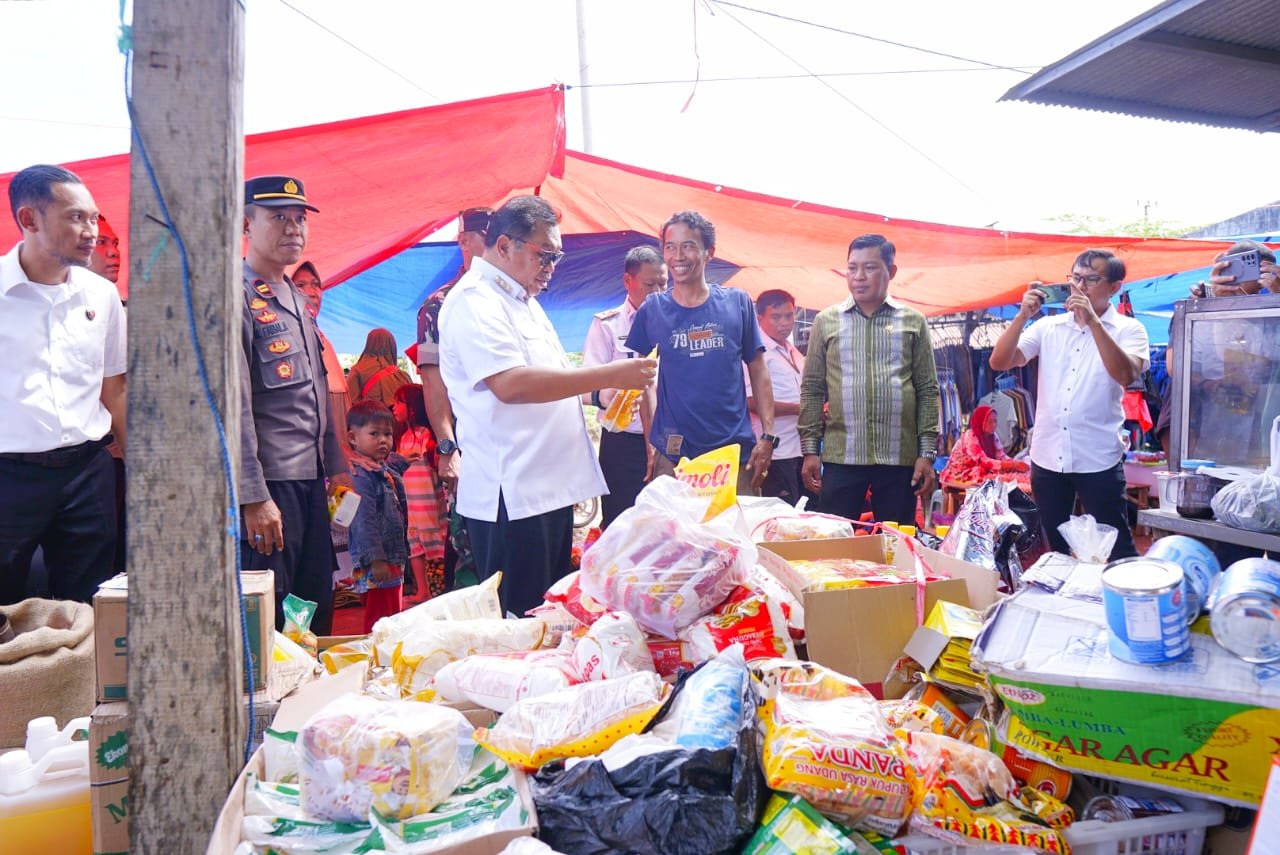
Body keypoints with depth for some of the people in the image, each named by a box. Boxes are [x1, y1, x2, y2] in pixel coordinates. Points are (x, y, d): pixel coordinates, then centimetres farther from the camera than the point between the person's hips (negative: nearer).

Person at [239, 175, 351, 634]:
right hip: (267, 484, -8)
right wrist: (254, 497, -19)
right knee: (267, 617, 1)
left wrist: (336, 465, 18)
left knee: (316, 607, 15)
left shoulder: (297, 300, 17)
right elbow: (235, 406, -16)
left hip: (311, 480, 8)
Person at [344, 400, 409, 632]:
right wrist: (376, 559, -26)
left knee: (393, 615, 18)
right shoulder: (361, 476, -17)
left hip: (393, 559, 10)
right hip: (378, 564, -10)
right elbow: (364, 521, -23)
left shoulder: (386, 468, 12)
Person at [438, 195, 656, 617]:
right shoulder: (474, 301, -13)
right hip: (511, 497, -10)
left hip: (550, 488, 10)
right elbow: (511, 384, -27)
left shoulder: (522, 300, 19)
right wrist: (607, 376, -25)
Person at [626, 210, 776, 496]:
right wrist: (651, 444, 0)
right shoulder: (652, 311, 4)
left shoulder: (737, 303, 4)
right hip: (673, 454, 0)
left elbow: (758, 371, 7)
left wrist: (768, 436, -1)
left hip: (736, 451, 1)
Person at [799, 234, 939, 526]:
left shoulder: (913, 322, 7)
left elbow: (927, 391, 6)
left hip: (900, 457, 0)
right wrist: (810, 449, 1)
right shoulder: (826, 321, 8)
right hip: (841, 457, 0)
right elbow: (812, 389, 7)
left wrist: (927, 453, -1)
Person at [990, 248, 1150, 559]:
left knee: (1117, 551, 5)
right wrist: (1023, 315, -13)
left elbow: (1126, 374, -20)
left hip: (1099, 460, -3)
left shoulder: (1128, 330, -1)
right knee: (1054, 551, 16)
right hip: (1047, 458, 3)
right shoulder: (1048, 327, 7)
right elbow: (999, 363, -2)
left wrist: (1093, 321, -24)